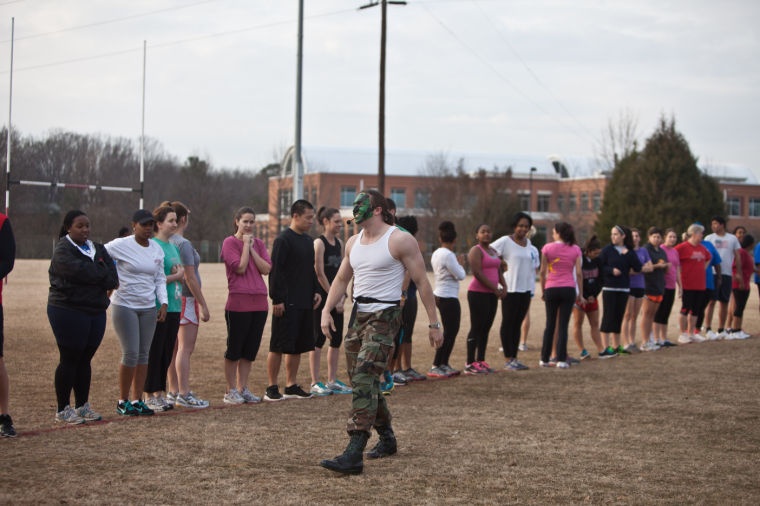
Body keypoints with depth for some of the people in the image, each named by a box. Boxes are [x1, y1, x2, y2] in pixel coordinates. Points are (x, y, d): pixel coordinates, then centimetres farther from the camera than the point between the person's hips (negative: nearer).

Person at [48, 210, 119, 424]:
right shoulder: (63, 252, -7)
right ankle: (63, 409, 5)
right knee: (70, 360, -3)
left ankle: (83, 406, 18)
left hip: (95, 311, 6)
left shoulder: (98, 249, 15)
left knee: (85, 359, 10)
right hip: (68, 312, -6)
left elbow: (113, 277, 4)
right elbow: (83, 272, -20)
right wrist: (104, 276, -5)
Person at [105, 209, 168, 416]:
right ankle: (122, 401, 5)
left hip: (148, 308, 6)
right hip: (124, 306, -6)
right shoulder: (120, 246, -9)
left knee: (143, 354, 6)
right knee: (131, 353, -8)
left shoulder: (157, 249, 10)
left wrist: (163, 303, 6)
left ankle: (137, 400, 14)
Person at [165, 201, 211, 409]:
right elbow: (190, 278, -17)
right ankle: (184, 394, -5)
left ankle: (173, 392, 16)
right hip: (186, 299, -9)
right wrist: (203, 305, -13)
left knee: (175, 348, 12)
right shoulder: (183, 244, -15)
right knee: (185, 348, -6)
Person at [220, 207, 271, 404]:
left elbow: (266, 269, 1)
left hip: (259, 302, 5)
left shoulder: (259, 243, 13)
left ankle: (243, 388, 16)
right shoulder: (230, 242, -3)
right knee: (234, 349, 0)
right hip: (238, 302, -5)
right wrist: (246, 245, -7)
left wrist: (252, 248, -4)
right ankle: (231, 391, 8)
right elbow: (240, 267, -13)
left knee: (250, 349, 9)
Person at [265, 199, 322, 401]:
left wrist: (316, 290, 14)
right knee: (279, 346, -4)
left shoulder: (308, 240, 16)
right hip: (287, 303, -8)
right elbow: (275, 271, -14)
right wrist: (277, 299, -17)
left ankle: (291, 386, 18)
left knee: (298, 346, 11)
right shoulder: (283, 240, -11)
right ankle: (272, 388, 2)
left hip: (305, 302, 8)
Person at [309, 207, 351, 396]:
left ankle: (332, 381, 16)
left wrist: (342, 296, 3)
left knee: (337, 338, 8)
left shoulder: (339, 243, 13)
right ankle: (315, 383, 1)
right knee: (319, 338, -4)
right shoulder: (319, 243, -10)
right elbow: (320, 273, -12)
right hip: (322, 297, -7)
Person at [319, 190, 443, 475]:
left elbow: (422, 282, -7)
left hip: (384, 316, -8)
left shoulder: (399, 240, -8)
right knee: (363, 381, 13)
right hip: (358, 315, 8)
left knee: (364, 379, -19)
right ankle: (387, 438, 34)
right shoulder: (353, 242, 13)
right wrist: (326, 310, 7)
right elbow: (341, 279, 23)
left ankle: (354, 455, -25)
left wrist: (434, 324, -8)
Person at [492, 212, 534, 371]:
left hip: (526, 289, 6)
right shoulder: (505, 241, -7)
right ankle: (507, 359, 1)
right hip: (510, 290, -6)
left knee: (518, 324, 10)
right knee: (508, 323, -2)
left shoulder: (528, 242, 14)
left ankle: (514, 358, 15)